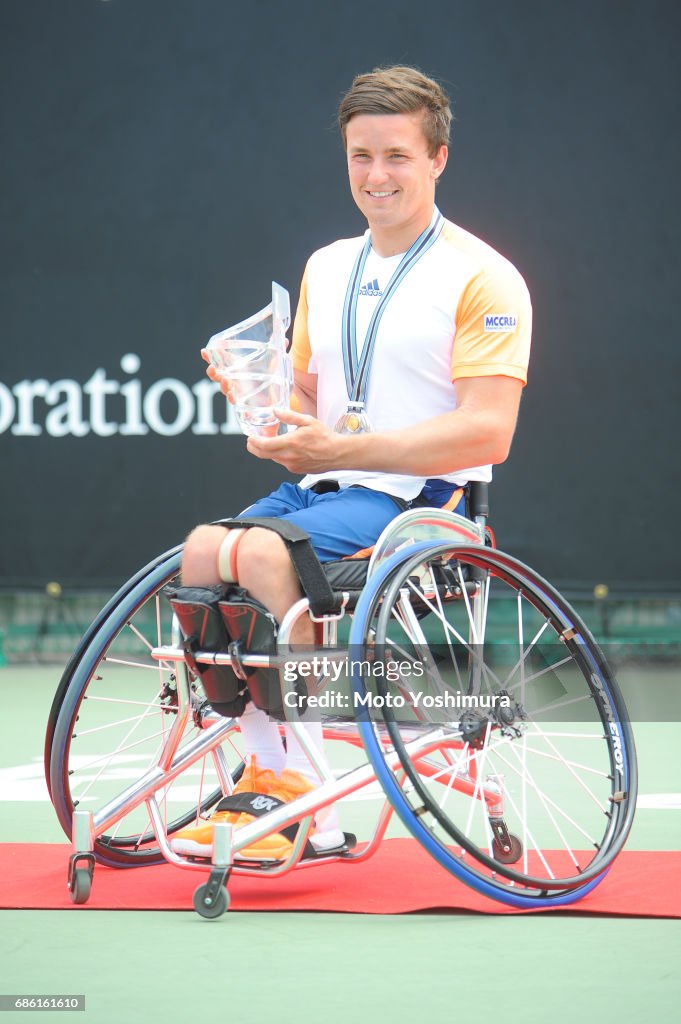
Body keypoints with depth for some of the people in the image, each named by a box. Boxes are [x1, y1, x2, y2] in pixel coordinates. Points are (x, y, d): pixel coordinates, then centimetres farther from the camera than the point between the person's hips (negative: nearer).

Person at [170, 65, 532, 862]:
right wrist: (275, 425, -1)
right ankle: (264, 771, -7)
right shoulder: (324, 268, 17)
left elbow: (486, 433, -15)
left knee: (266, 555, -31)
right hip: (323, 491, 7)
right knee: (201, 551, -18)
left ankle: (305, 799, -19)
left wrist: (342, 449, -22)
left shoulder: (482, 279, -6)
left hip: (422, 498, -7)